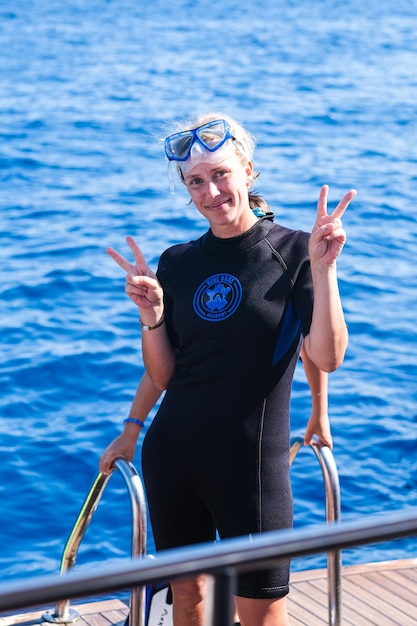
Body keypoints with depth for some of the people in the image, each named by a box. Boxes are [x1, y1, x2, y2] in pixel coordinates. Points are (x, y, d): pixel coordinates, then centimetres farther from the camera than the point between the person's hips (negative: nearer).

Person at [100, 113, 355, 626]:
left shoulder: (293, 251, -6)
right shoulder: (177, 263, 5)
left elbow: (328, 358, -16)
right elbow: (162, 377, 6)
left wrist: (322, 268, -24)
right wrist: (151, 314, -10)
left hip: (251, 464, -4)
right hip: (172, 455, 4)